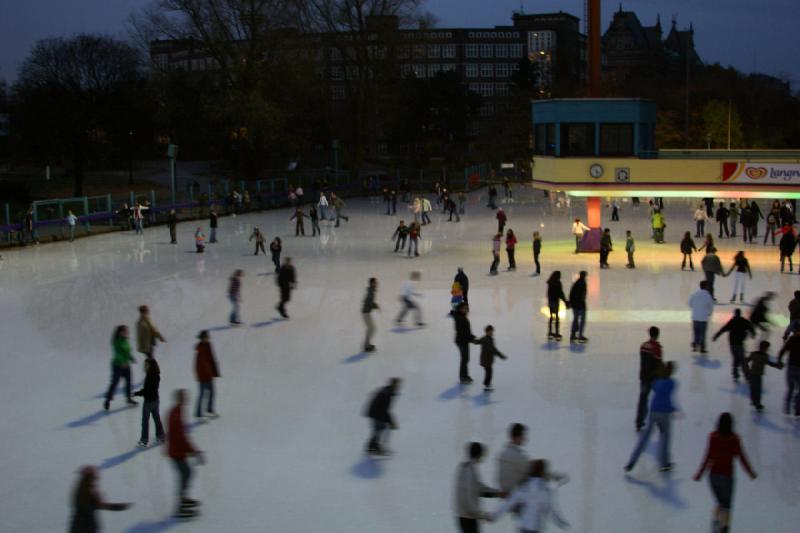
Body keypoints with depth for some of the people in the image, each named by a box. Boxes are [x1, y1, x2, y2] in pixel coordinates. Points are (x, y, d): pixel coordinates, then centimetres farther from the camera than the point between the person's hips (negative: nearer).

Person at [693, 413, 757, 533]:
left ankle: (716, 521, 2)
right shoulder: (734, 439, -10)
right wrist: (751, 473, 8)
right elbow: (741, 457, -6)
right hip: (727, 475, -2)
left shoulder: (713, 437, -8)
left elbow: (708, 456, -8)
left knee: (720, 502, 22)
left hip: (713, 474, 2)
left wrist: (699, 474, 1)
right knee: (726, 505, 11)